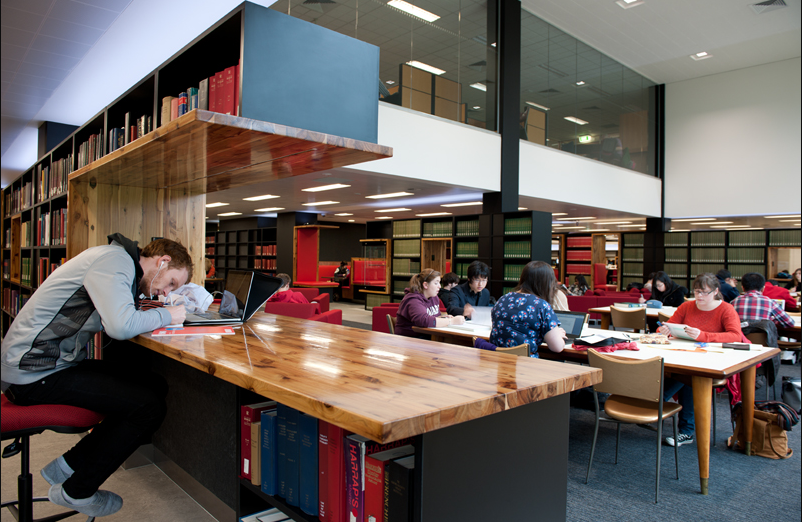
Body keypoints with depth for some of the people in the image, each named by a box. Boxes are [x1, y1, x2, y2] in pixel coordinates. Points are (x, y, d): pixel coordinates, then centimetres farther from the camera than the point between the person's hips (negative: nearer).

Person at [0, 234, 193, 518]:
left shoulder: (124, 267, 14)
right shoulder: (114, 259, -18)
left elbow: (116, 317, 14)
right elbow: (121, 326, -31)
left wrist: (153, 313, -1)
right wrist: (166, 316, -14)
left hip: (58, 361, 10)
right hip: (35, 373, -10)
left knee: (156, 386, 3)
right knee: (149, 406, -16)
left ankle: (68, 465, 12)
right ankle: (77, 491, 4)